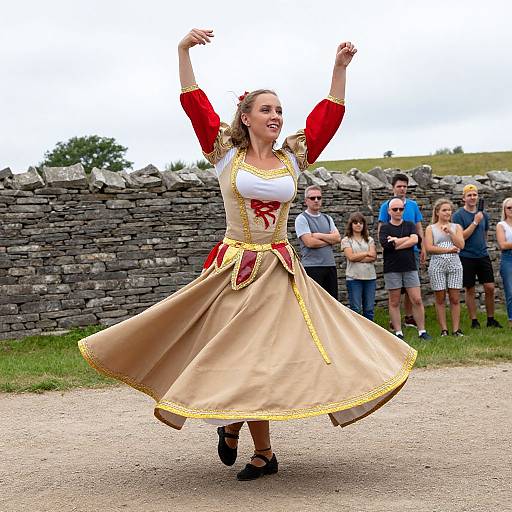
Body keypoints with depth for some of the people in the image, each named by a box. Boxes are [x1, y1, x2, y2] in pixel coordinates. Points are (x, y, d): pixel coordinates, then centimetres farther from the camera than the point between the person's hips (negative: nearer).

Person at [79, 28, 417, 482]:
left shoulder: (292, 158, 7)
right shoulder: (226, 155, 0)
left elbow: (329, 115, 6)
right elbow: (195, 104, -6)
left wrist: (340, 68, 0)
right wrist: (183, 51, -14)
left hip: (281, 270, 3)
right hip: (234, 269, -2)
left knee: (274, 355, 0)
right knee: (245, 357, 3)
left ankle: (232, 427, 26)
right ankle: (264, 453, 16)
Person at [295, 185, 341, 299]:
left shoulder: (327, 218, 17)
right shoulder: (302, 219, -3)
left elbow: (337, 238, 4)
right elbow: (310, 242, -14)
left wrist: (319, 235, -8)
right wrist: (329, 240, -1)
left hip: (330, 265, 6)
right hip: (312, 267, -6)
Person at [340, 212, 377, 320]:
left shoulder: (369, 240, 13)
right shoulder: (346, 240, 4)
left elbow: (373, 257, -2)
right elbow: (351, 257, -10)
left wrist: (357, 258, -10)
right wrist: (367, 253, -1)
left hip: (370, 277, 3)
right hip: (354, 278, -3)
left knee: (369, 309, 5)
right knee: (356, 309, -2)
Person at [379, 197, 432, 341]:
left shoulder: (410, 225, 11)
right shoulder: (385, 228, 4)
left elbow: (415, 240, -9)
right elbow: (386, 244, -15)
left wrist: (396, 242, -10)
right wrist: (406, 239, -7)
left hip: (410, 268, 2)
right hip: (392, 269, -2)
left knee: (417, 300, -2)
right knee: (394, 302, 3)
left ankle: (422, 331, 4)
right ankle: (398, 333, 9)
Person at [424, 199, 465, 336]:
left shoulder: (456, 227, 12)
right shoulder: (430, 229, 6)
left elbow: (461, 245, -2)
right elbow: (429, 248, -7)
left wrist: (450, 232, -10)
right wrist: (448, 249, -11)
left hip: (454, 264, 2)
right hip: (437, 265, -2)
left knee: (455, 298, -1)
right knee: (440, 299, 0)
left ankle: (456, 329, 3)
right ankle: (444, 329, 5)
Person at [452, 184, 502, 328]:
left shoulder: (483, 214, 8)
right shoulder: (458, 215, -7)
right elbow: (461, 237, -15)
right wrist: (475, 222, -18)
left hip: (483, 256, 4)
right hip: (467, 257, -4)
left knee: (490, 287, 0)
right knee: (470, 290, 4)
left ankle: (491, 319, 13)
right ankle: (474, 321, 12)